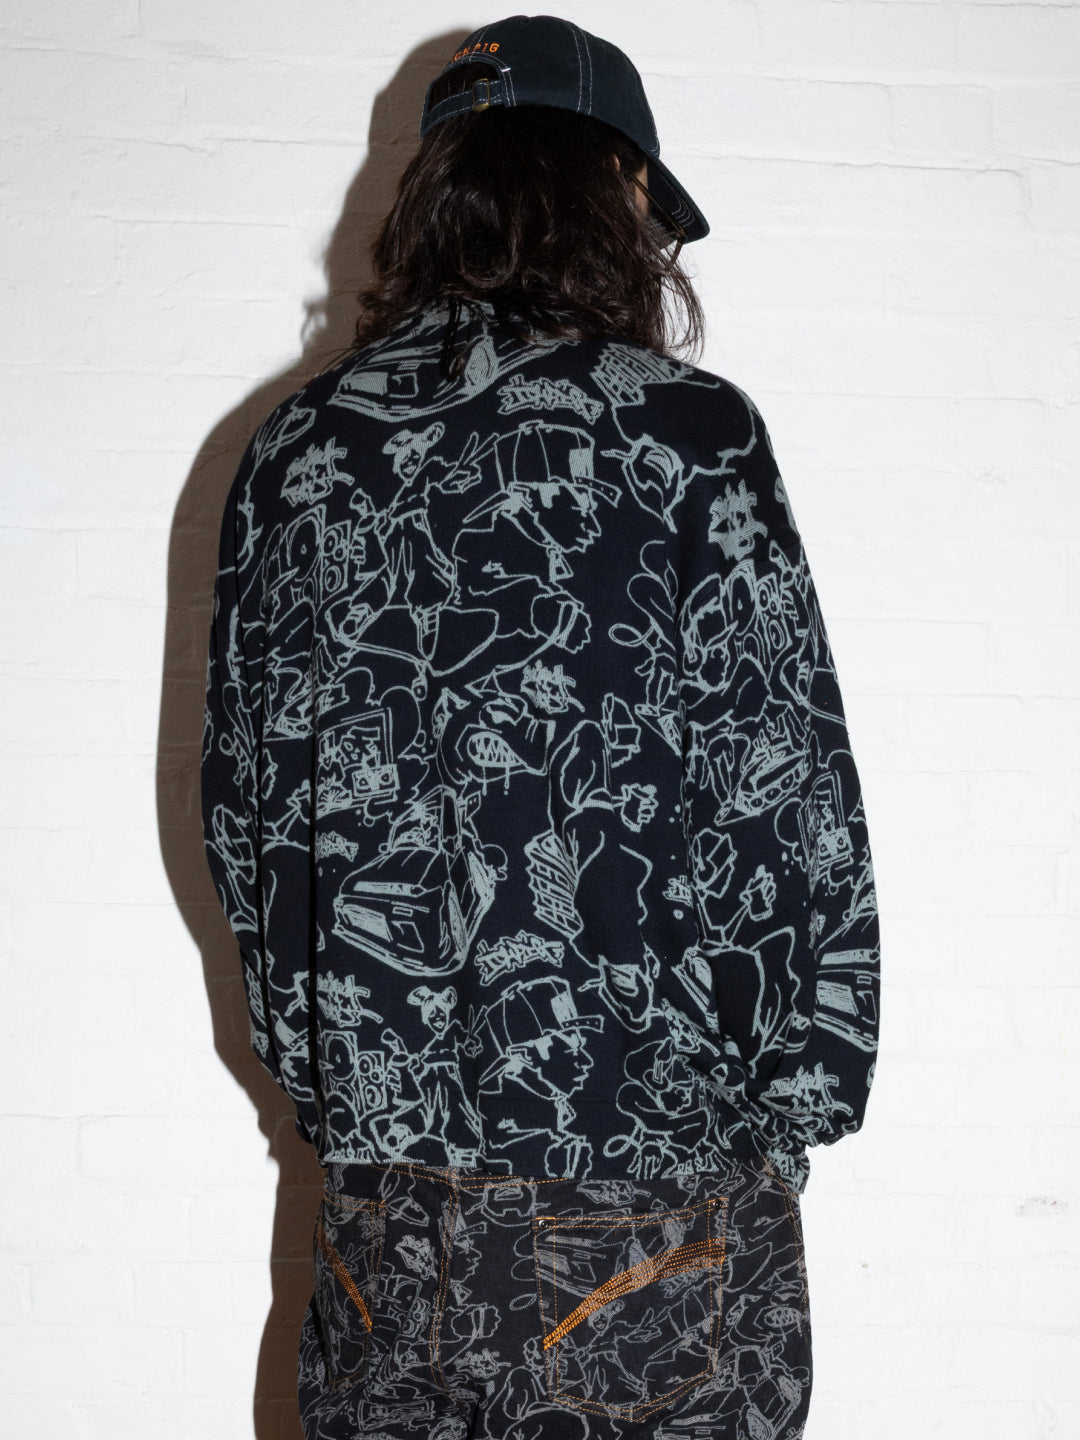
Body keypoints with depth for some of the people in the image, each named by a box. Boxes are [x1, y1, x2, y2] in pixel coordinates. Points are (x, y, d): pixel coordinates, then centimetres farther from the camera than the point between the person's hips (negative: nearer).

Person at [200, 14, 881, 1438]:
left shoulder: (294, 451, 3)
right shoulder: (684, 437, -12)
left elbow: (241, 812, 8)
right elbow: (797, 818, -11)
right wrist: (800, 1108, 2)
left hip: (384, 1178, 5)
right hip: (658, 1198, -4)